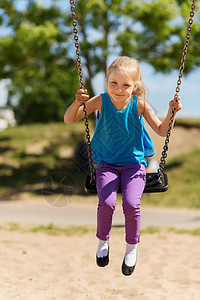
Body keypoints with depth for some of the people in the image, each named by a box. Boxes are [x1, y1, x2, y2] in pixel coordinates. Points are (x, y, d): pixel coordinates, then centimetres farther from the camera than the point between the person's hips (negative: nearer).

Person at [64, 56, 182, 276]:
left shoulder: (139, 104, -9)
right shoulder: (101, 101, -9)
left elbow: (162, 131, -2)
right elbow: (68, 120, -8)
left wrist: (171, 112, -19)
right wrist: (78, 103, -27)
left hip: (134, 164, 0)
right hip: (107, 164, 1)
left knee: (131, 203, -24)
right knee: (106, 202, -23)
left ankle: (132, 247, 5)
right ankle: (103, 241, 9)